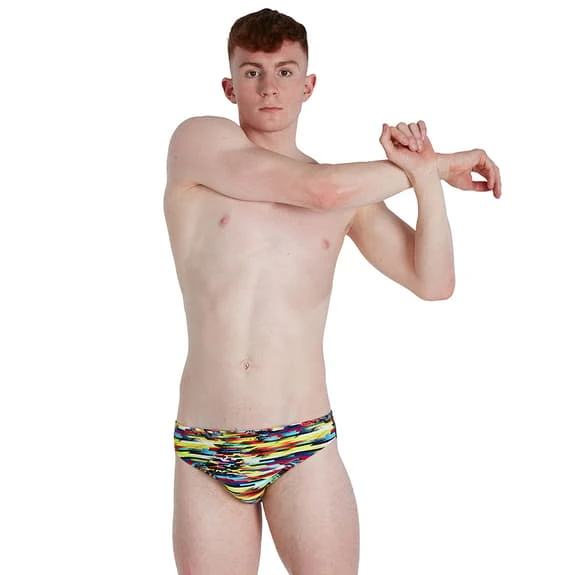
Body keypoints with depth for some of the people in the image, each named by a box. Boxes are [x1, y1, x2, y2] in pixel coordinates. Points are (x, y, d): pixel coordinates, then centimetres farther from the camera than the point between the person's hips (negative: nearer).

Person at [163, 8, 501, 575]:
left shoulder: (350, 191, 10)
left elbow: (434, 283, 9)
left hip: (305, 450, 2)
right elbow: (315, 189, -11)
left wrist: (425, 175, -3)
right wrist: (432, 166, 1)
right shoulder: (198, 141, 0)